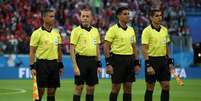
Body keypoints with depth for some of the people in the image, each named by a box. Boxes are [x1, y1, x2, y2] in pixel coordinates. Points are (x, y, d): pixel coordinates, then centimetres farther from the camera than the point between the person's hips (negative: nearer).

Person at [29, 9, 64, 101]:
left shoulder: (56, 33, 10)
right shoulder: (37, 33, -7)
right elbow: (32, 51, -8)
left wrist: (60, 65, 15)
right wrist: (32, 67, -14)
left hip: (54, 64, 5)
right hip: (42, 63, -5)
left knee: (52, 92, 7)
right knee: (40, 91, -3)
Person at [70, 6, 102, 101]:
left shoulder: (95, 31, 12)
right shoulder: (76, 31, -4)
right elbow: (72, 49, -7)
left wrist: (99, 64, 11)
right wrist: (75, 66, -15)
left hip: (93, 61, 5)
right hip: (81, 60, -5)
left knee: (91, 88, 7)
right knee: (79, 87, -4)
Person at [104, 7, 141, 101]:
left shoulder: (131, 30, 13)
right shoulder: (113, 29, -6)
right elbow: (106, 47, -9)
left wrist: (136, 63, 13)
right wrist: (108, 63, -15)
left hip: (130, 60, 6)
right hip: (117, 59, -6)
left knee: (128, 87, 5)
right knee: (116, 87, -3)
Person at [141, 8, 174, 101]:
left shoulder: (164, 30, 10)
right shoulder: (147, 31, -9)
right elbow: (144, 49, -13)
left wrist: (169, 61, 11)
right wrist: (148, 65, -19)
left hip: (163, 60, 6)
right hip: (152, 60, -6)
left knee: (166, 86, 3)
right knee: (150, 88, 0)